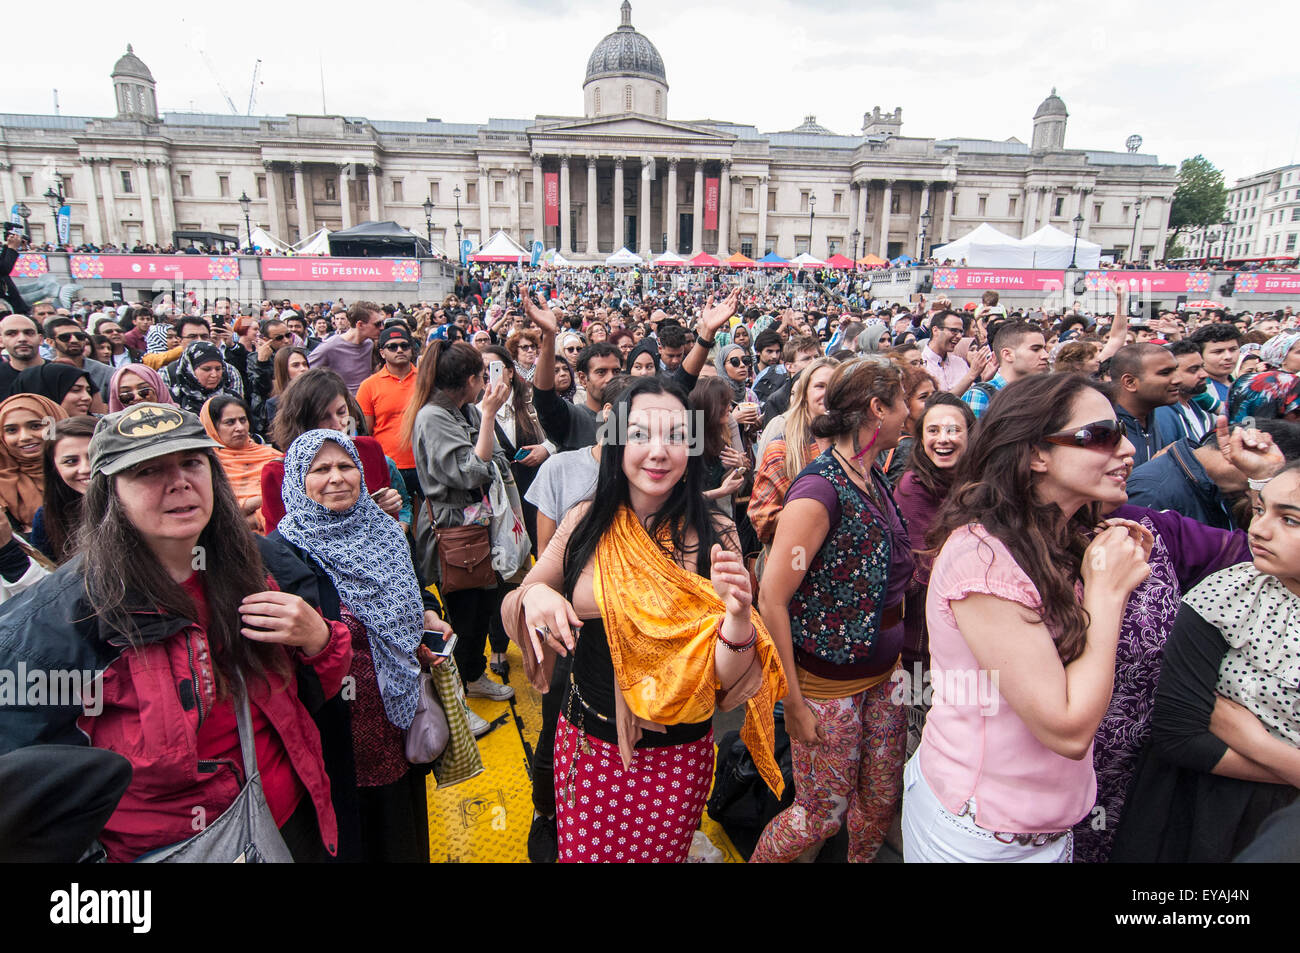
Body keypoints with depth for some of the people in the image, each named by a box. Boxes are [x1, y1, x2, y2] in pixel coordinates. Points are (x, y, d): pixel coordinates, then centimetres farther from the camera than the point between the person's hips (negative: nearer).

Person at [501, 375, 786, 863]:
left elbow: (728, 679, -14)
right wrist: (533, 594, -21)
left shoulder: (714, 537, -14)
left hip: (676, 755, -1)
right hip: (585, 743, 2)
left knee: (658, 853, 18)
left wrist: (738, 613, -34)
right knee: (579, 853, 18)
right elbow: (513, 608, 1)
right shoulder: (586, 522, -8)